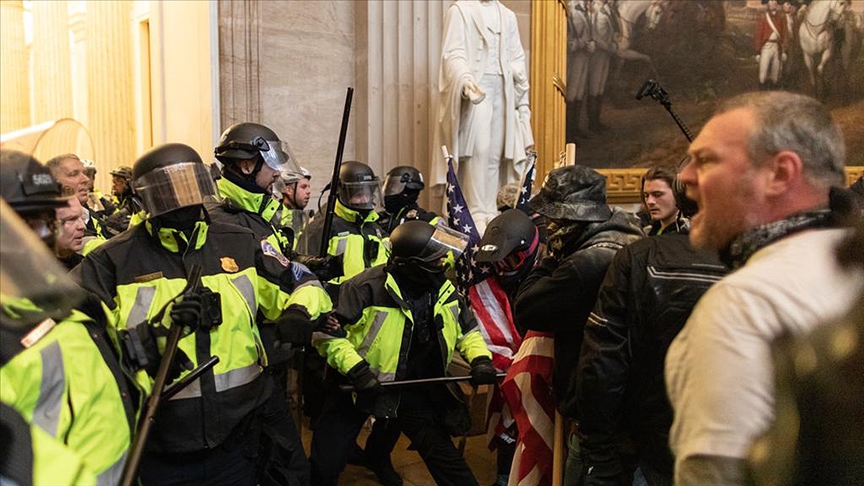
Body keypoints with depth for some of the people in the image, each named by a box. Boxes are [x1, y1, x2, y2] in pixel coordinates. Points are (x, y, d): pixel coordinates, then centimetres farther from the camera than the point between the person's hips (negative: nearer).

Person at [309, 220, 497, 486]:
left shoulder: (445, 290, -4)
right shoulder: (369, 286, -24)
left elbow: (467, 330, 11)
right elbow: (326, 330, -21)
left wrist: (480, 359, -7)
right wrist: (356, 369, -29)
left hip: (416, 388, 4)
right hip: (357, 385, -4)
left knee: (445, 457, 7)